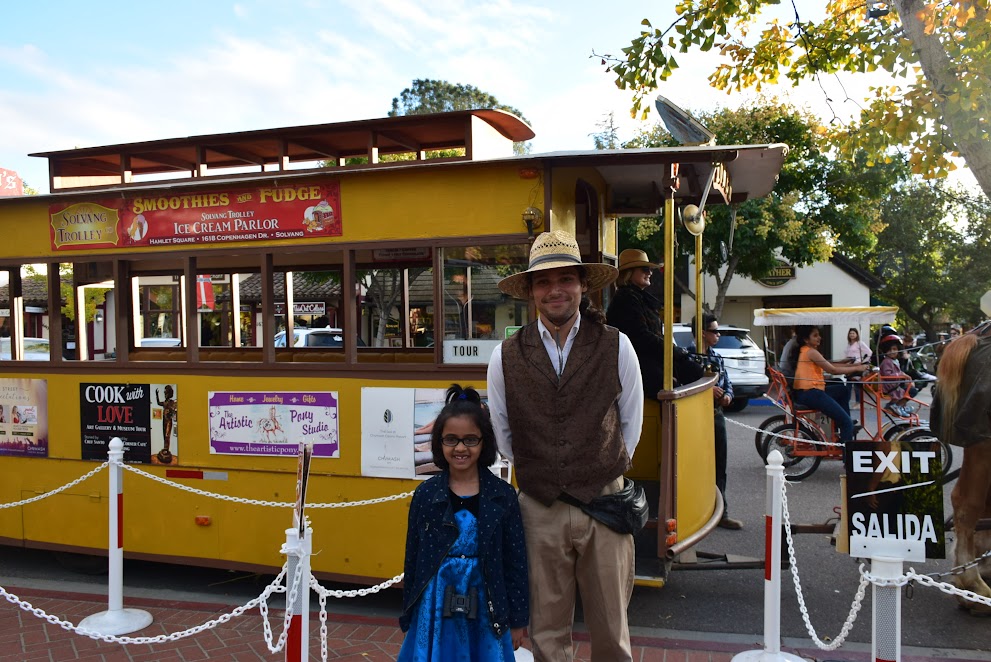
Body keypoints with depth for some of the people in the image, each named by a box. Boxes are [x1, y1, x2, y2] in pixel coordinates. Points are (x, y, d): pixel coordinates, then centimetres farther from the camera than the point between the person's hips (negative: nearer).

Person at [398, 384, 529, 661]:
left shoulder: (503, 495, -5)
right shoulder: (426, 494, -2)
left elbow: (516, 561, 0)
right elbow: (413, 559, 4)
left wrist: (517, 619, 2)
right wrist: (408, 616, 7)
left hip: (485, 610, 0)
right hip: (435, 608, 1)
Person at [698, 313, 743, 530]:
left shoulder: (716, 357, 13)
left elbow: (727, 383, 19)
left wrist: (727, 395, -1)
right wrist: (708, 391, -22)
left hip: (717, 414, 8)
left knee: (719, 466, 12)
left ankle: (721, 513, 21)